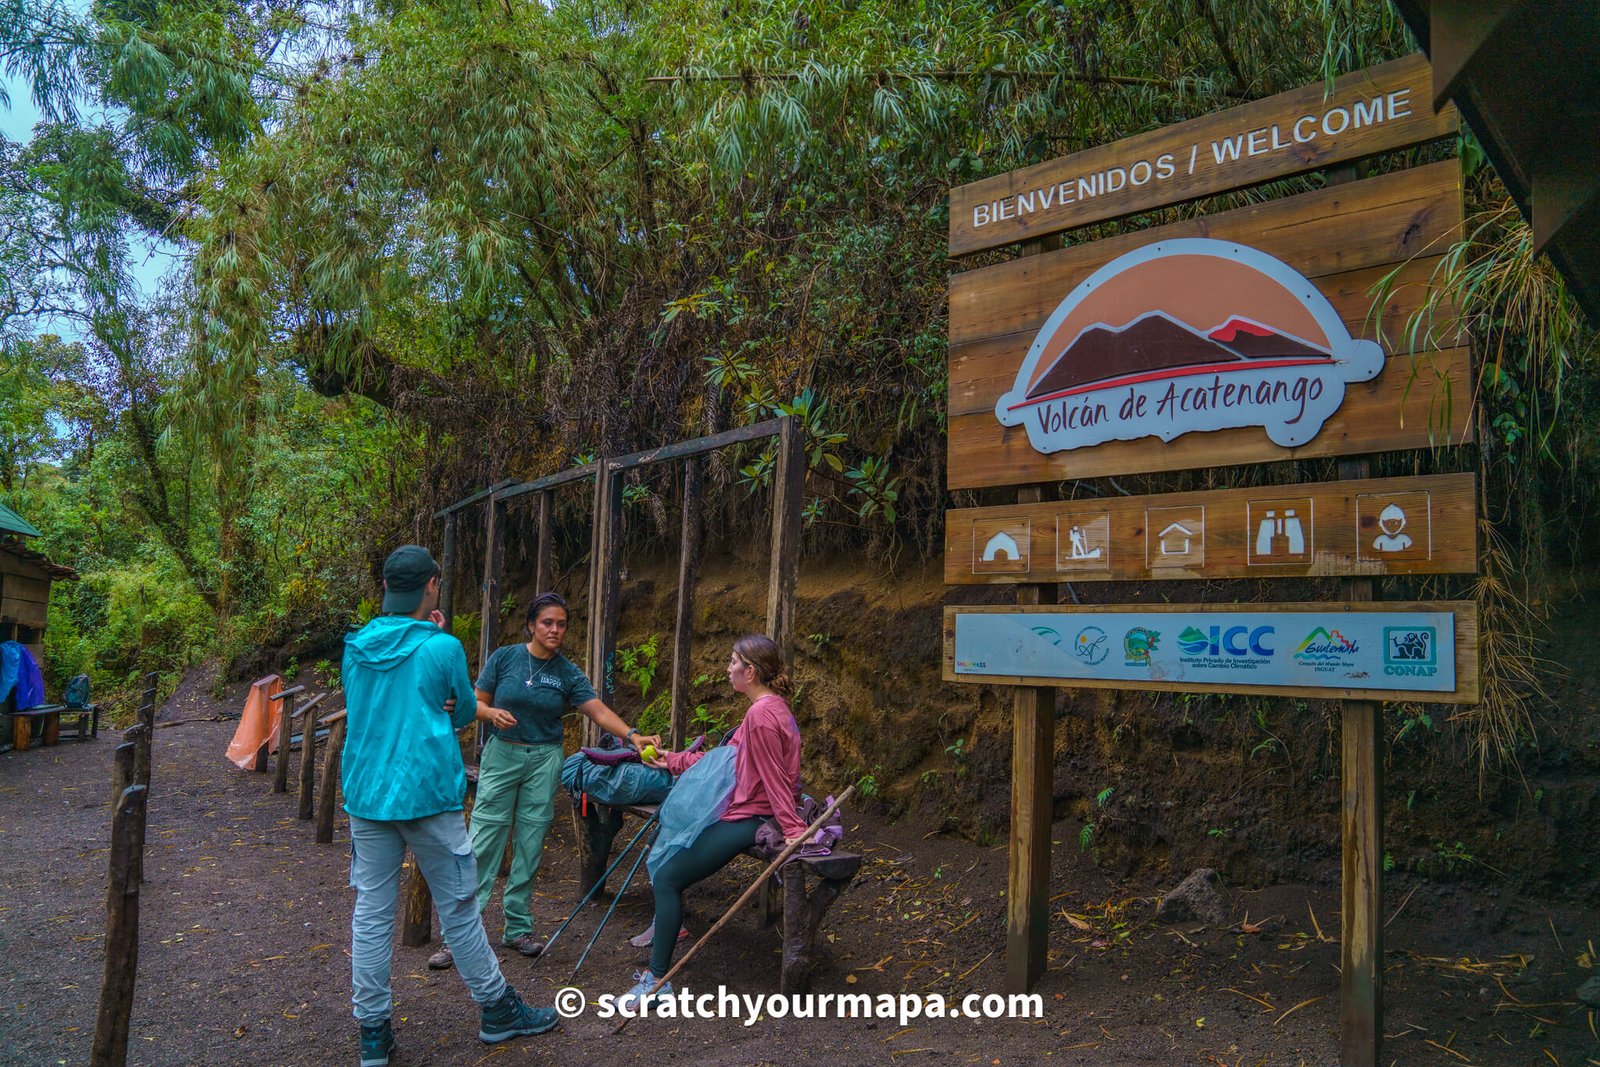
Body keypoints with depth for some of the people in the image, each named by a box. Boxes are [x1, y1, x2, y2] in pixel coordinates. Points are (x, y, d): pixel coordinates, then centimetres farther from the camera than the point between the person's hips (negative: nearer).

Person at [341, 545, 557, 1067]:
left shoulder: (356, 647, 4)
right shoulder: (442, 648, -10)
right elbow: (464, 713, 4)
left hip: (365, 795, 5)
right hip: (427, 794, -4)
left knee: (371, 914, 9)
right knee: (458, 908, 7)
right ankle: (497, 1012, 22)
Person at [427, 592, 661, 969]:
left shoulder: (568, 673, -1)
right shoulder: (504, 658, -3)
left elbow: (599, 710, -9)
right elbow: (476, 703, 3)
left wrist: (632, 735, -24)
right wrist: (493, 713, -20)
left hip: (544, 760, 2)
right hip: (501, 755, -2)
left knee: (530, 846, 6)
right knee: (483, 843, -4)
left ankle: (518, 928, 18)